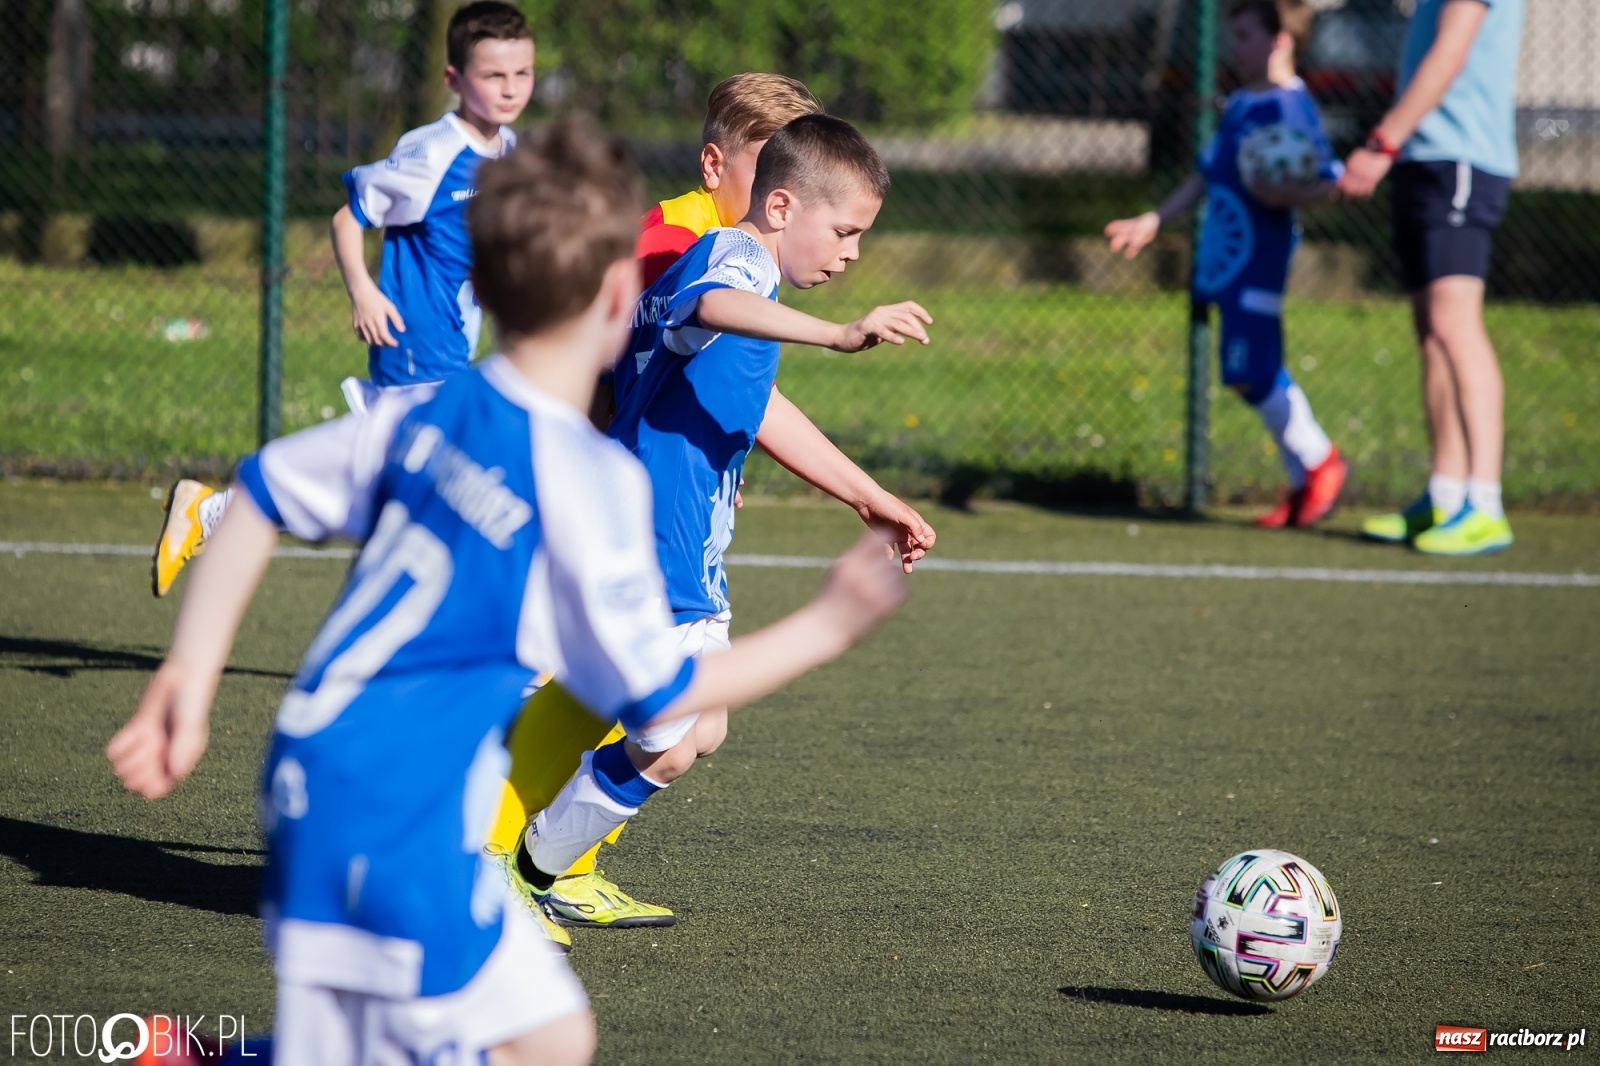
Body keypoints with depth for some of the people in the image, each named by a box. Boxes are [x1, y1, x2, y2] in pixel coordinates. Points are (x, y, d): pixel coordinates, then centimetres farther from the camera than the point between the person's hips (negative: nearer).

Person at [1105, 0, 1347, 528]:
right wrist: (1154, 221, 26)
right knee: (1262, 376, 9)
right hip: (1224, 259, 9)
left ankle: (1319, 461, 5)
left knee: (1249, 373, -11)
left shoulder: (1293, 107, -10)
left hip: (1259, 259, -9)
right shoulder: (1239, 105, 17)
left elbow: (1327, 181, -14)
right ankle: (1303, 484, 15)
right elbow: (1205, 175, 25)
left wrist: (1287, 194, -31)